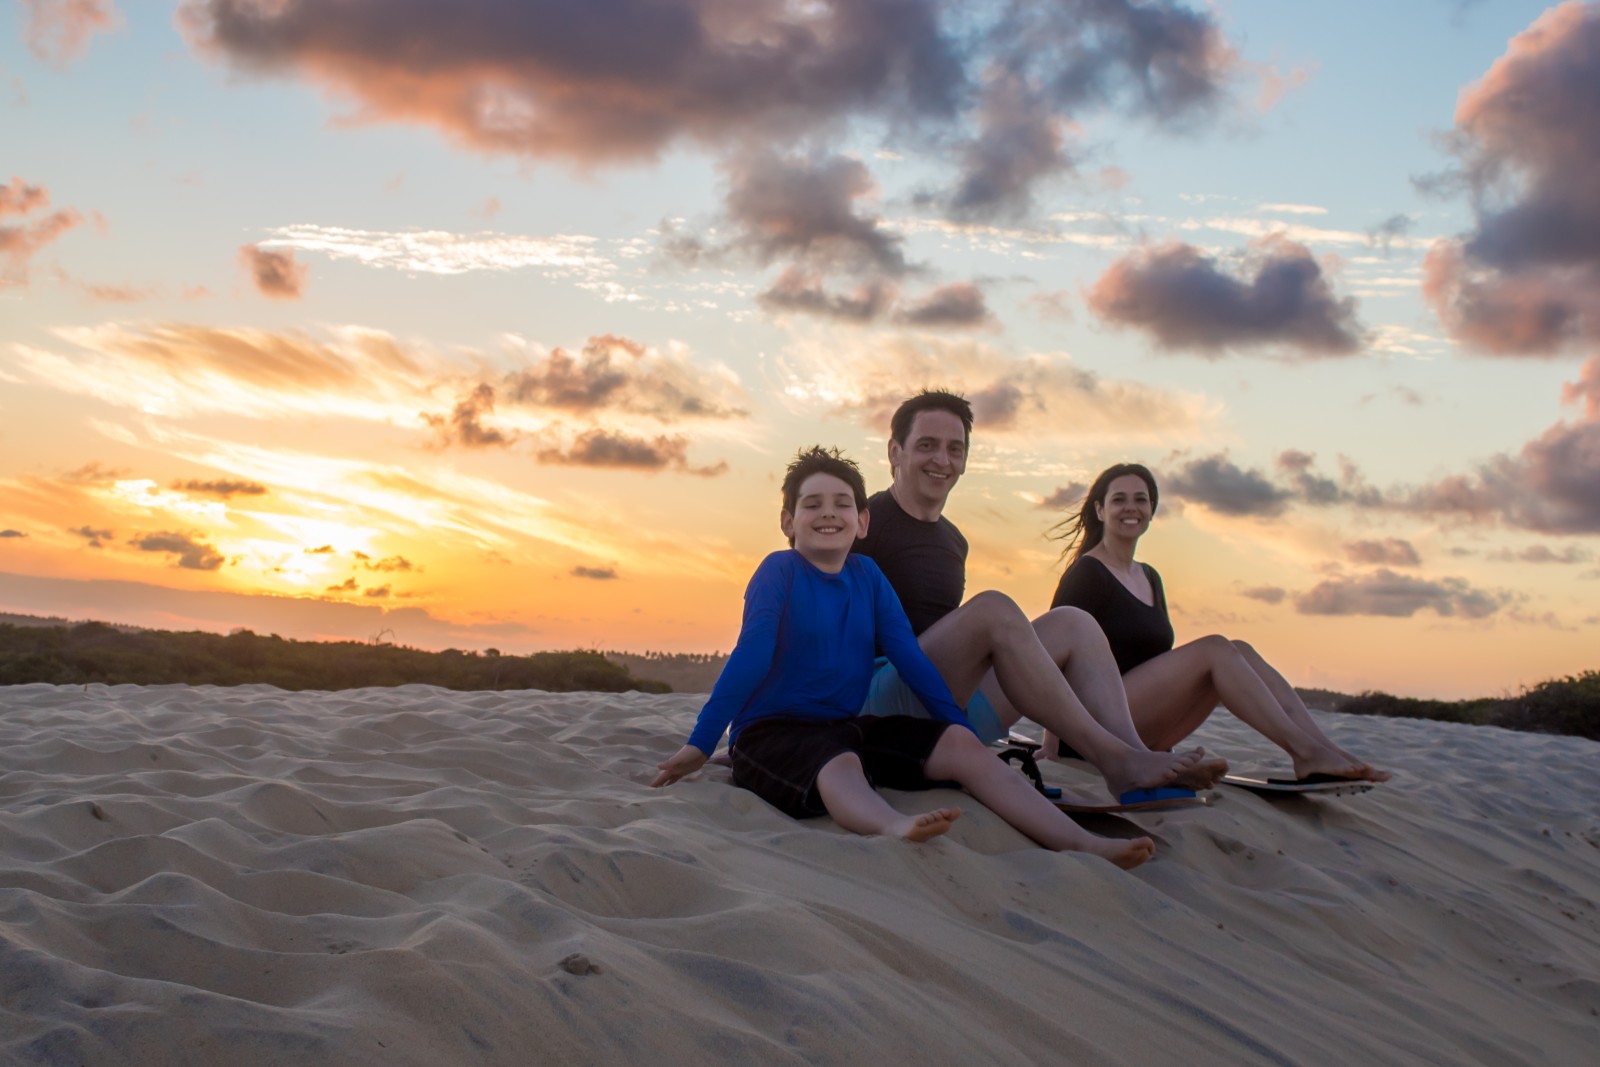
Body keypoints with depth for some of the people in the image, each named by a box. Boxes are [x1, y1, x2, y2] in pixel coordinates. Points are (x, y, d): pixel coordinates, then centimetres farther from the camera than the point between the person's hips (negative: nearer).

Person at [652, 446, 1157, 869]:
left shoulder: (868, 576, 12)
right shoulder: (779, 571, -3)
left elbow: (909, 657, 11)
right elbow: (751, 656, -11)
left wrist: (961, 727, 7)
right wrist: (700, 744, -16)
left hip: (848, 726, 6)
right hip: (772, 731, -6)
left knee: (960, 743, -12)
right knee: (839, 764, -39)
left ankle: (1079, 841, -25)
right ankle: (896, 826, -74)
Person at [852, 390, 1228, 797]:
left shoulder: (954, 541, 20)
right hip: (887, 705, -8)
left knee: (1071, 624, -6)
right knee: (993, 609, -29)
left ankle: (1133, 752, -29)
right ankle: (1115, 760, -32)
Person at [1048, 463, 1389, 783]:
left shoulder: (1150, 577, 19)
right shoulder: (1087, 573, -6)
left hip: (1143, 730, 8)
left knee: (1240, 651, -9)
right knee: (1214, 648, -21)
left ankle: (1327, 750, -23)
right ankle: (1304, 752, -30)